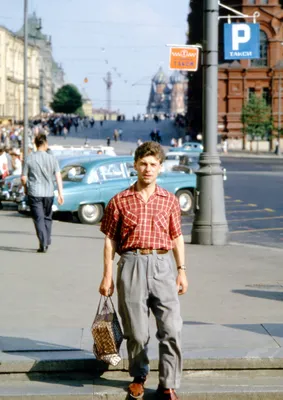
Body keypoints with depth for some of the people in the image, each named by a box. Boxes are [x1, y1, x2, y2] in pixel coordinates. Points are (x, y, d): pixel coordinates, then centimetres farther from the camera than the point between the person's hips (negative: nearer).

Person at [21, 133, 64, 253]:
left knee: (39, 218, -2)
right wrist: (61, 194, -4)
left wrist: (27, 187, 18)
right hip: (49, 193, 2)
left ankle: (43, 244, -11)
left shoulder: (30, 158, -5)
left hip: (34, 193, -2)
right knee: (47, 217, 17)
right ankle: (47, 242, 21)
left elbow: (23, 178, -2)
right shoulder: (52, 158, -1)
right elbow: (58, 177, -6)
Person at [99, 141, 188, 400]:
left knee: (171, 330, -7)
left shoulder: (170, 200, 8)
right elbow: (110, 239, 6)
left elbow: (177, 237, 14)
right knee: (136, 332, 5)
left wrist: (182, 270, 7)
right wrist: (107, 276, 3)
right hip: (132, 264, -1)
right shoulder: (120, 201, 4)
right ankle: (139, 377, 27)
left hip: (163, 265, 1)